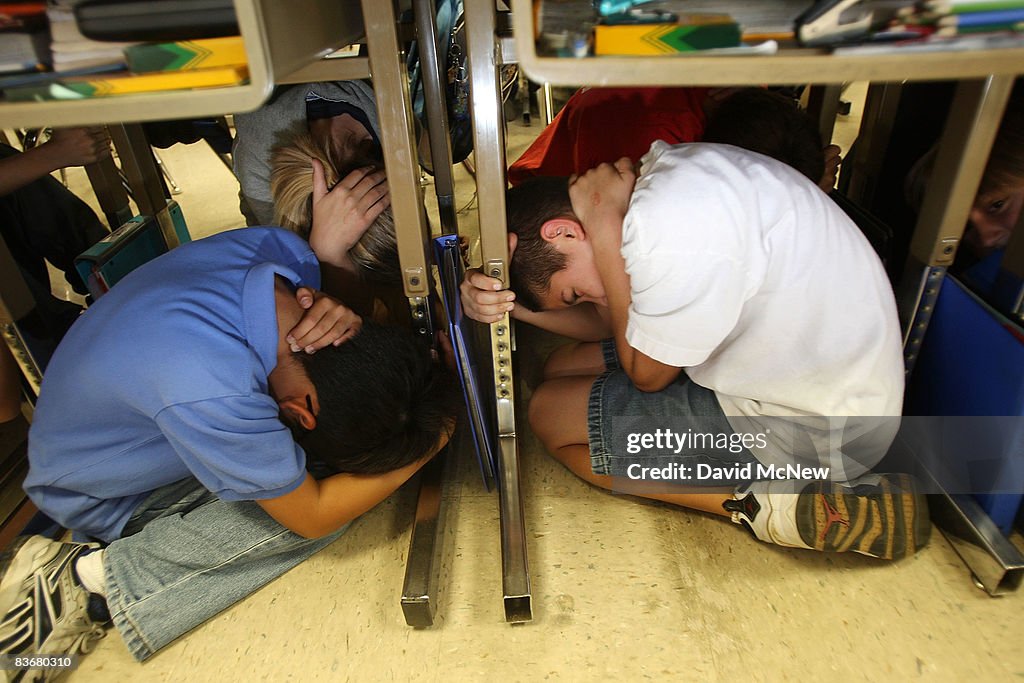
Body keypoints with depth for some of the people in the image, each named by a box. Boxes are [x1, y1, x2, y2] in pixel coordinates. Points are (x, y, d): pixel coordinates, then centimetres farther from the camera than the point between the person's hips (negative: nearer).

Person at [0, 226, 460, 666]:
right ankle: (93, 577, -10)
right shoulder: (216, 399, -43)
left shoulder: (281, 249, -25)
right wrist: (428, 448, -21)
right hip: (103, 496, -8)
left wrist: (335, 314, -28)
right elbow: (313, 517, -27)